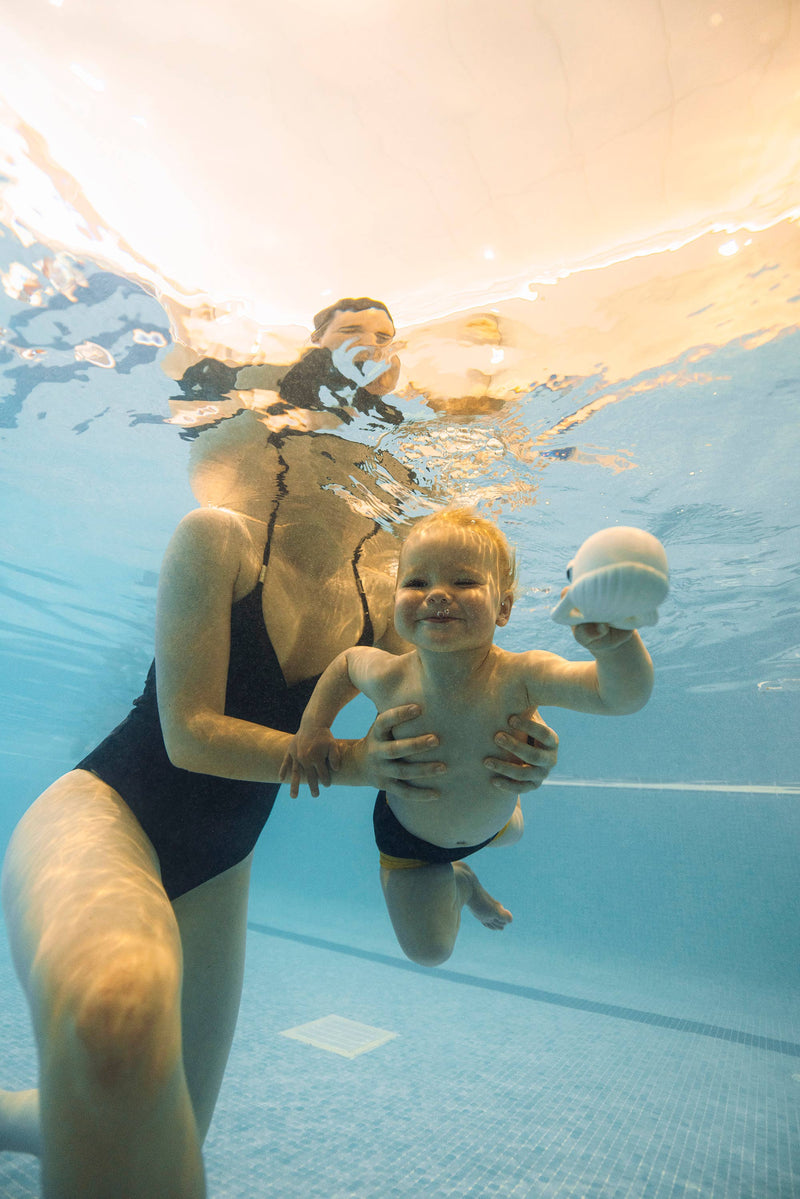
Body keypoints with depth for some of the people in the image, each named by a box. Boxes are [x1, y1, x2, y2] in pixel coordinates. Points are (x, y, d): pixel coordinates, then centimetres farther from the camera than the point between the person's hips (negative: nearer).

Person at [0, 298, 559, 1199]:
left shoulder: (382, 596, -1)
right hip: (103, 813, -6)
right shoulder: (217, 534, -15)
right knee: (118, 1010, -43)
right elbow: (191, 734, -19)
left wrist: (504, 758, -18)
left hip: (215, 869, 6)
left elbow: (426, 730, 2)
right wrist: (351, 762, -28)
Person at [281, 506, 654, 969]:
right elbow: (348, 660, -10)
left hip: (489, 820, 2)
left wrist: (614, 642, -71)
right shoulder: (388, 679, -34)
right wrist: (313, 727, -18)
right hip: (409, 835, -1)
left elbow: (625, 696, -50)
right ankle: (458, 881, 38)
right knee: (428, 950, 9)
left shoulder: (521, 677, -40)